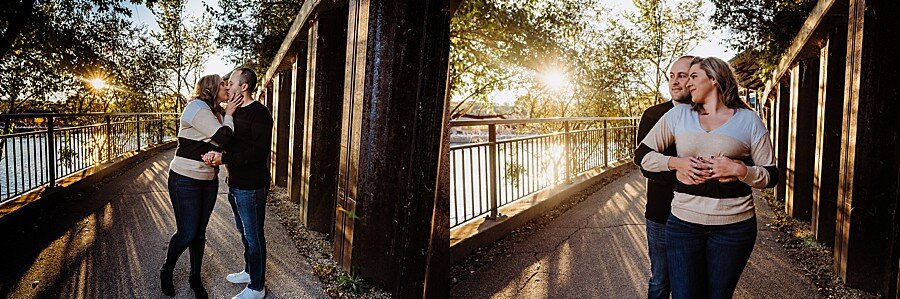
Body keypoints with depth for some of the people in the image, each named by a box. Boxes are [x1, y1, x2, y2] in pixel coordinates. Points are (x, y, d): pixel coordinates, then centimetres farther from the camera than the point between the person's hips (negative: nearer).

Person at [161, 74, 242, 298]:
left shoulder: (216, 113, 12)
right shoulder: (198, 108, -15)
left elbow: (225, 142, 7)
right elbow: (223, 138, -22)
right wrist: (228, 115, -8)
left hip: (209, 180, 8)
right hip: (185, 180, -8)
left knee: (200, 232, 12)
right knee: (187, 233, -2)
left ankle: (195, 277, 25)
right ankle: (167, 271, 24)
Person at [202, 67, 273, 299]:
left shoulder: (259, 113, -16)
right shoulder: (235, 112, 14)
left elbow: (260, 152, -24)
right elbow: (228, 142, 20)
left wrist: (224, 158, -26)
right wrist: (215, 153, -2)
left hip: (251, 186, -9)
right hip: (236, 184, 10)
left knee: (253, 235, 0)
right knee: (244, 231, 22)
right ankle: (249, 271, 39)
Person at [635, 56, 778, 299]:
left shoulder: (749, 120, 3)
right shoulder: (678, 115, 7)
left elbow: (770, 176, 4)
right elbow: (642, 154, 8)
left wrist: (739, 170, -14)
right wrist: (676, 163, -7)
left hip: (733, 226, -1)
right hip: (683, 224, 1)